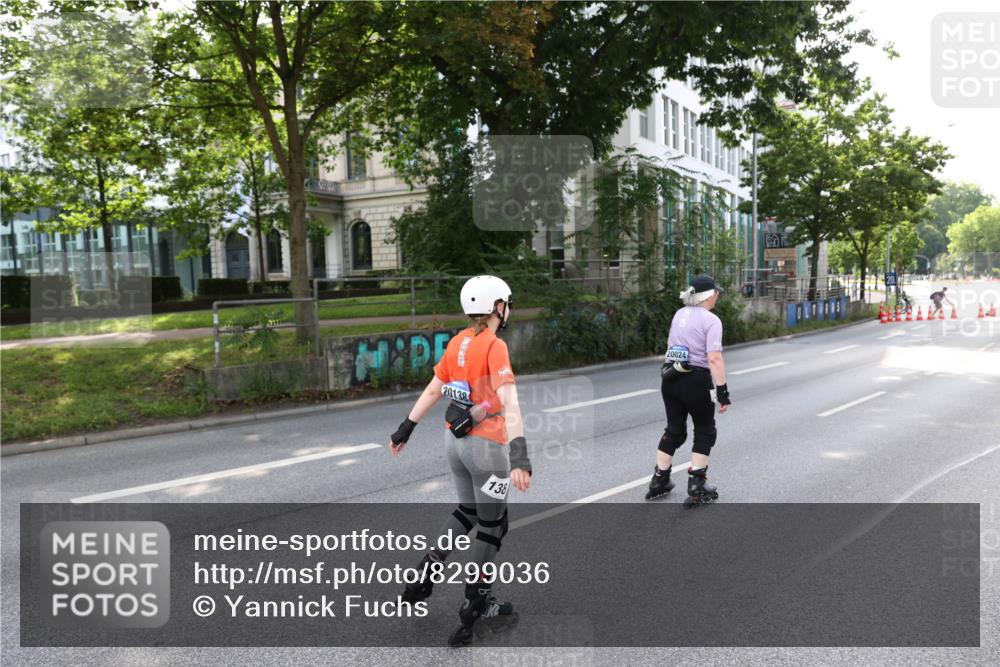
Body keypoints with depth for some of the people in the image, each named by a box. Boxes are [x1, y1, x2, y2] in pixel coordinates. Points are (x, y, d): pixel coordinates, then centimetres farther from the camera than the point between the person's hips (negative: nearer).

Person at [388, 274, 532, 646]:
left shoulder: (458, 343, 3)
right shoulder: (495, 347, -19)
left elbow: (432, 391, 11)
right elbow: (508, 404, -31)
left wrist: (406, 428, 19)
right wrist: (518, 454, -39)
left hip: (455, 441, 7)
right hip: (486, 446, -7)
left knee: (468, 511, 26)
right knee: (492, 525, 11)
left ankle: (424, 577, 26)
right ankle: (474, 607, 22)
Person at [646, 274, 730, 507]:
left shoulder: (679, 314, 10)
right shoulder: (711, 320, -12)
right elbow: (714, 359, -20)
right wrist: (722, 391, -19)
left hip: (670, 378, 6)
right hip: (694, 381, -6)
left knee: (674, 430, 19)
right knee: (705, 431, 11)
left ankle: (659, 481, 22)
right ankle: (696, 487, 8)